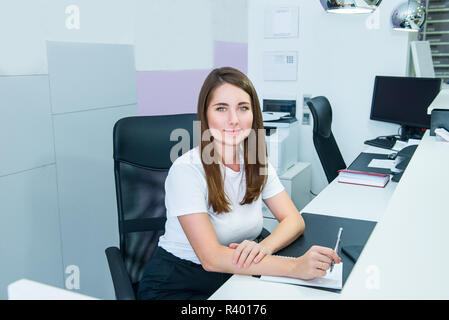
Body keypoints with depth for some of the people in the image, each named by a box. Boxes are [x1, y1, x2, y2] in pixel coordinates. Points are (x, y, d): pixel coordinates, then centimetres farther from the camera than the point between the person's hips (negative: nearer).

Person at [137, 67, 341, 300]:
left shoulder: (257, 162, 0)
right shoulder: (186, 170, -20)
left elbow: (294, 220, -4)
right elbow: (211, 258, -26)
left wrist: (263, 247, -27)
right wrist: (296, 266, -35)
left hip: (236, 276, 6)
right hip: (176, 284, -5)